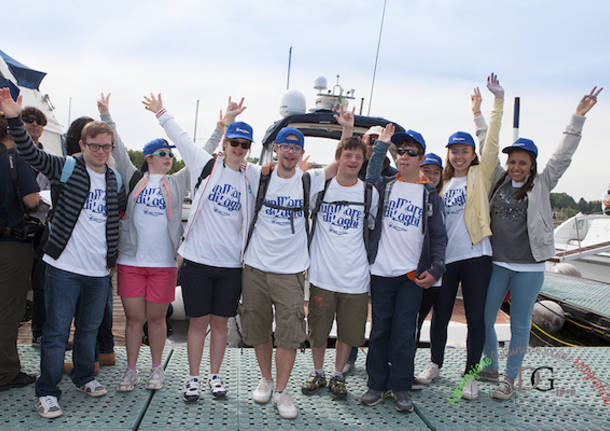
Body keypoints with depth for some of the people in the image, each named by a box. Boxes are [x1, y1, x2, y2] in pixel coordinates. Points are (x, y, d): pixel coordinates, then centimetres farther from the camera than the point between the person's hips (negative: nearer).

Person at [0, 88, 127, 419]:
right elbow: (30, 153, -14)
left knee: (89, 328, 17)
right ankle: (47, 393, 11)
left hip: (100, 270, 5)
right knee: (56, 331, 0)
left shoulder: (115, 179, 10)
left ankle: (84, 377, 36)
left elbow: (123, 207, 29)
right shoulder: (68, 168, -3)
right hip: (65, 267, -4)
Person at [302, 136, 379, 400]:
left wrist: (370, 264, 12)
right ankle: (318, 373, 30)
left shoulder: (370, 193, 5)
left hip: (355, 278, 1)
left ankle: (338, 375, 28)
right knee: (317, 329, 9)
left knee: (349, 331, 9)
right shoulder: (319, 187, 1)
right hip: (322, 275, -1)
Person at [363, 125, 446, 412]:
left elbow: (438, 236, 6)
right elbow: (369, 177, -11)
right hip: (381, 271, 1)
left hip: (413, 274, 0)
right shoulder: (384, 186, 9)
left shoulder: (429, 194, 7)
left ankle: (401, 388, 14)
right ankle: (376, 385, 18)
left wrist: (435, 269, -5)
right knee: (380, 329, 7)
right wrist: (382, 143, -3)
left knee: (404, 332, 2)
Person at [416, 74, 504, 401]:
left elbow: (492, 142, -9)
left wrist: (498, 101, -15)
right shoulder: (442, 183, 15)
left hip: (475, 255, -3)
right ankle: (435, 364, 30)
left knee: (475, 318, 2)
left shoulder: (480, 175, 3)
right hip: (445, 257, 4)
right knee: (440, 314, 12)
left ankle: (470, 375, 15)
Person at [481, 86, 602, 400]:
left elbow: (562, 157, -3)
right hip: (496, 264, 2)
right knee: (483, 319, 5)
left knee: (519, 325, 6)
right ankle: (490, 368, 27)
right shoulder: (498, 180, 7)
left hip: (529, 267, -2)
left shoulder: (541, 185, 3)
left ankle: (509, 379, 19)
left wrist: (578, 118, -8)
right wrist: (479, 116, 11)